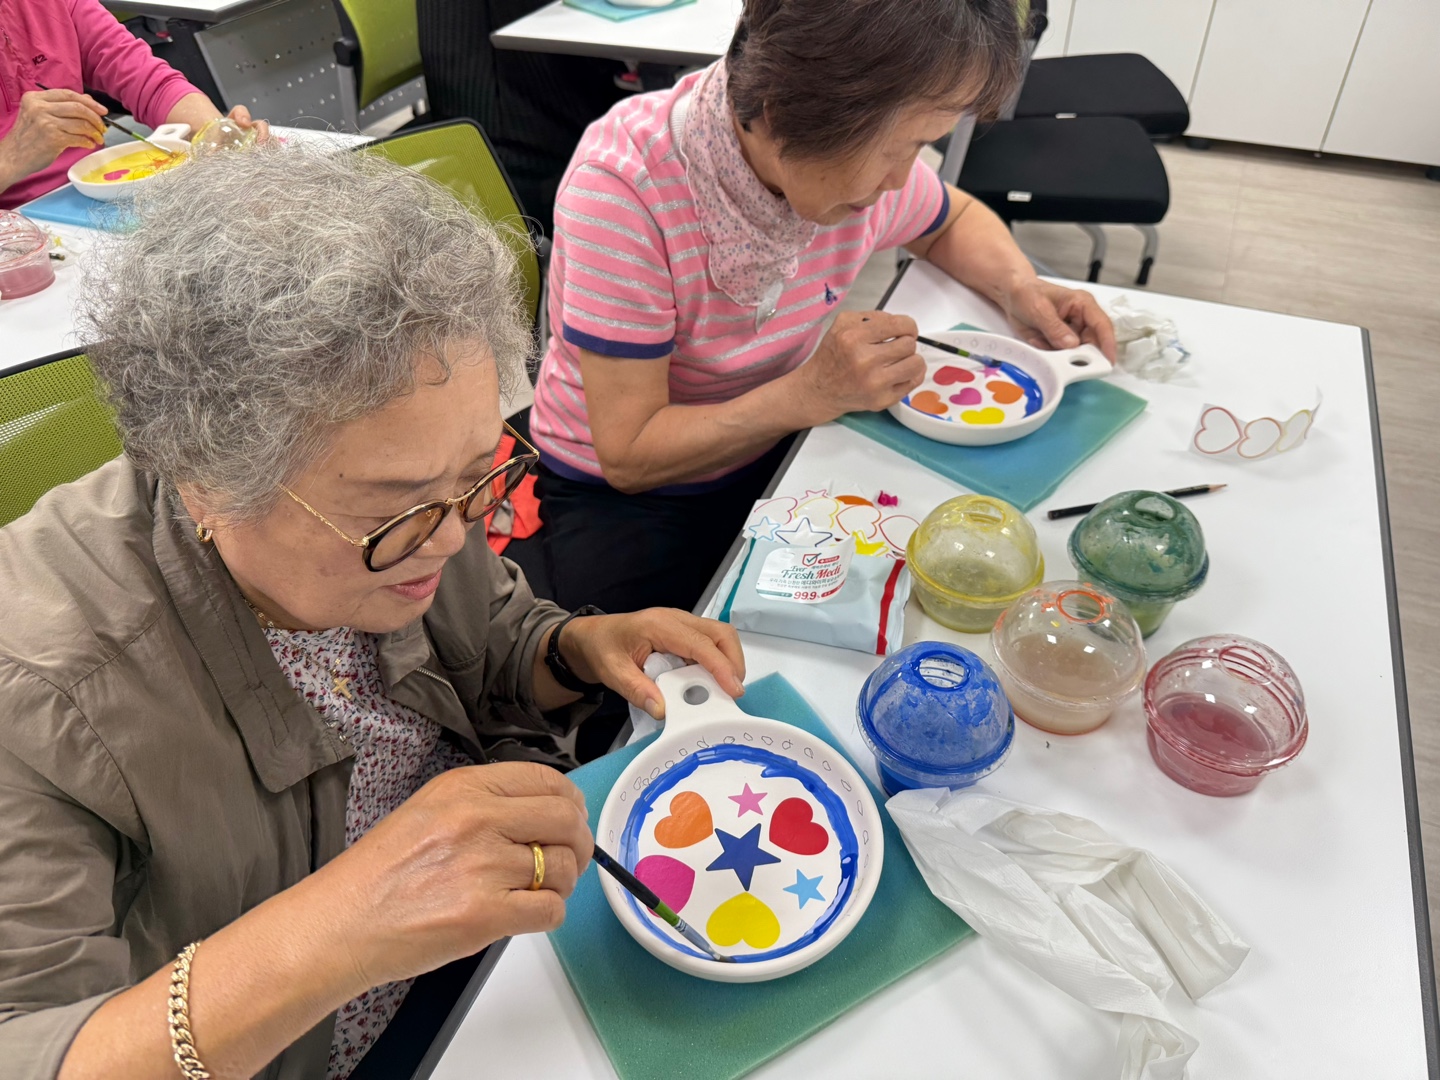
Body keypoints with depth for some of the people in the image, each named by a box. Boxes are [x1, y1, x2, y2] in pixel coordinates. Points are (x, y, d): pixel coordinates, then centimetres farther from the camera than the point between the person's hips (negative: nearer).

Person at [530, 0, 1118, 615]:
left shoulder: (864, 155, -12)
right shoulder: (621, 188, -28)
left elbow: (953, 222, 13)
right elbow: (630, 455, -24)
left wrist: (1020, 288, -8)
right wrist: (817, 391, -33)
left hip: (777, 448, 5)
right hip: (621, 492, -4)